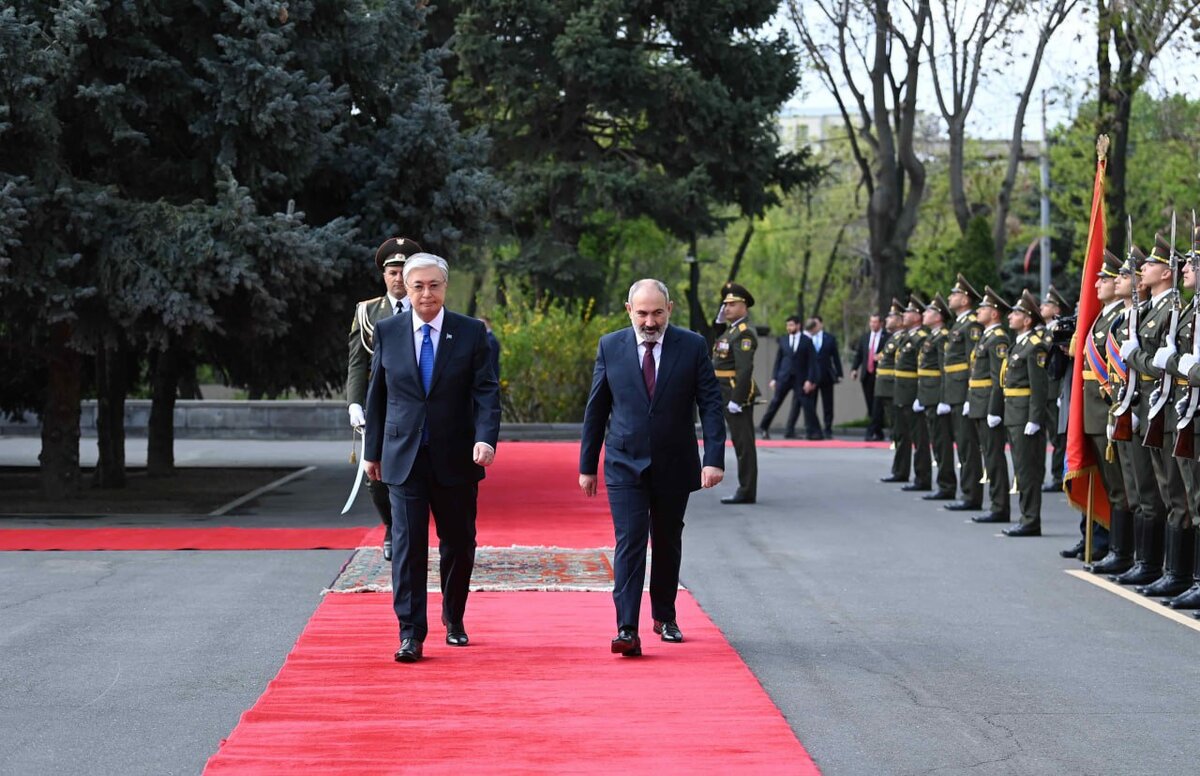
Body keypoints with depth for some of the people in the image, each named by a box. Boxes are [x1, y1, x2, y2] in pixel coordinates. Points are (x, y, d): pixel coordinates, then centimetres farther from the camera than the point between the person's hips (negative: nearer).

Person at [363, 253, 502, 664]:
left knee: (458, 544, 11)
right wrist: (373, 450, 10)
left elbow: (486, 392, -6)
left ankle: (454, 621, 30)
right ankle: (411, 633, -5)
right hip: (403, 459, 0)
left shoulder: (472, 332, -1)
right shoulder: (387, 331, 3)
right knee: (407, 544, -7)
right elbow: (376, 395, 10)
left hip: (455, 459, 0)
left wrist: (485, 439, -22)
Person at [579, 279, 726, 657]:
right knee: (629, 541, -12)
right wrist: (587, 466, 5)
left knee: (668, 543, 13)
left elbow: (710, 405, -5)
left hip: (673, 467, 1)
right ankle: (627, 630, -18)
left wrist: (714, 459, -15)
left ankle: (664, 617, 31)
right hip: (625, 466, -1)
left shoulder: (692, 346, -3)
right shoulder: (610, 347, 0)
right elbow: (596, 409, 5)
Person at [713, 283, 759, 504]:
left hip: (738, 396, -10)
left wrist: (736, 400, -23)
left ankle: (746, 492, -5)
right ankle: (745, 490, 16)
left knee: (743, 444, -7)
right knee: (740, 443, 12)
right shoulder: (730, 332, 19)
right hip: (728, 395, 10)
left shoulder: (744, 334, -14)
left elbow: (745, 369, -21)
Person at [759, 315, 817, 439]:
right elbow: (778, 360, 9)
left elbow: (811, 362, -2)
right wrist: (774, 378, 3)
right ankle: (763, 428, 7)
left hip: (800, 378, -1)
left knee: (797, 405, -2)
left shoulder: (806, 341, 1)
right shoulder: (783, 339, 8)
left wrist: (810, 380, -10)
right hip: (784, 377, 1)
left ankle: (789, 431, 4)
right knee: (775, 402, -1)